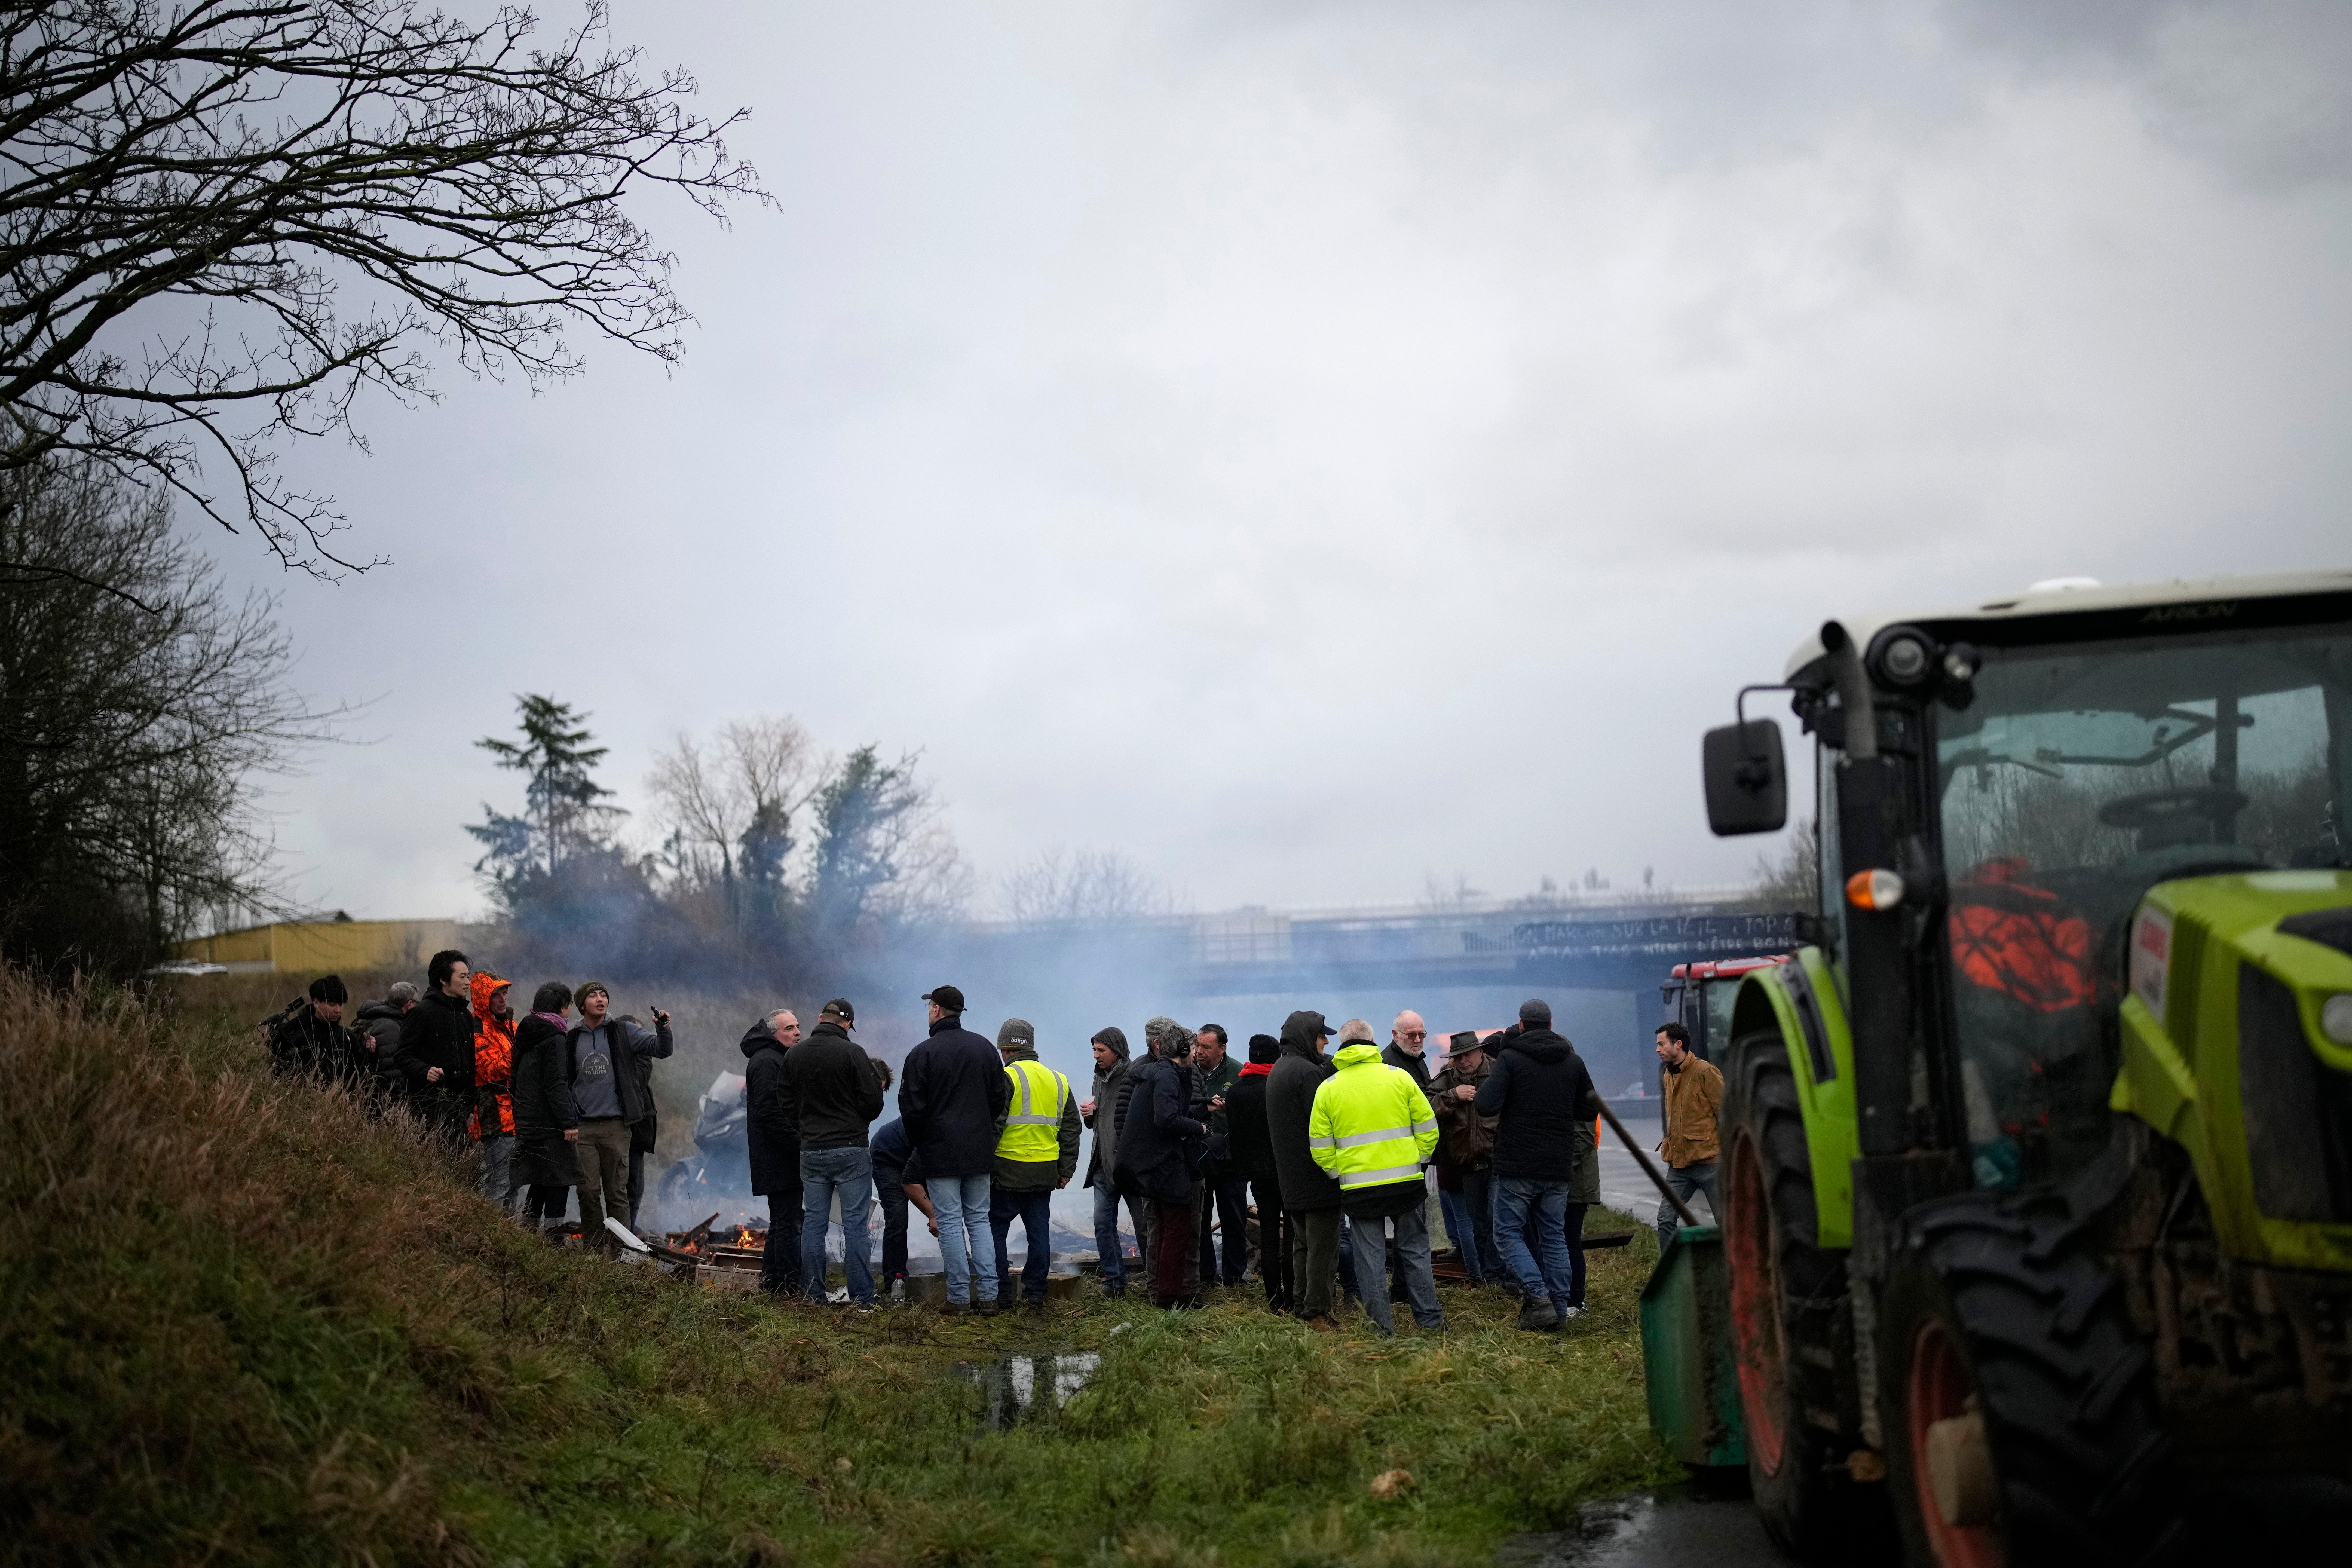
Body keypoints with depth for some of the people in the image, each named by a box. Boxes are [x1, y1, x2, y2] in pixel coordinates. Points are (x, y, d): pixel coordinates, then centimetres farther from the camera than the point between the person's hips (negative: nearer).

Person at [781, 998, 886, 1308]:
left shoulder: (793, 1055, 5)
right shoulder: (852, 1053, -11)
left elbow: (786, 1105, 9)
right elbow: (873, 1102, -10)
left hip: (811, 1151, 4)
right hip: (850, 1149, -4)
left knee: (814, 1223, 10)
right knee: (855, 1224, -2)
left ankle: (813, 1296, 11)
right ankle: (862, 1299, -4)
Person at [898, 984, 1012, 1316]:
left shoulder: (922, 1053, -8)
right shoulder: (985, 1048, 7)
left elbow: (912, 1108, -7)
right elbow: (1001, 1097, 10)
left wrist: (920, 1141, 9)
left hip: (941, 1152, -4)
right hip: (979, 1151, 4)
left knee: (950, 1223, -1)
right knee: (979, 1220, 9)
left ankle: (959, 1297, -1)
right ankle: (989, 1295, 4)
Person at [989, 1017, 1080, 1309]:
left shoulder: (1005, 1077, -9)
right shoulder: (1058, 1081, 13)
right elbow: (1071, 1129, 15)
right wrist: (1066, 1170, 19)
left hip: (1008, 1170, -6)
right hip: (1045, 1174, 6)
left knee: (995, 1230, 3)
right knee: (1039, 1232, 10)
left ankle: (1000, 1293, 2)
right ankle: (1035, 1293, 11)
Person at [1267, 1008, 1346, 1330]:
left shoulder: (1277, 1071, 14)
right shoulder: (1308, 1072, -17)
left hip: (1291, 1175, 10)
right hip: (1317, 1175, -10)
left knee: (1303, 1243, 16)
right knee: (1323, 1245, -5)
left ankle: (1303, 1304, 21)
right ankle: (1317, 1312, -4)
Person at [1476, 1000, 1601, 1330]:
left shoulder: (1510, 1059, -8)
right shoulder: (1573, 1062, 7)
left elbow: (1486, 1106, -17)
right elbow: (1590, 1109, 17)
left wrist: (1476, 1094, 4)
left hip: (1517, 1167, -4)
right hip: (1560, 1169, 5)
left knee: (1508, 1233, 3)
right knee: (1554, 1237, 11)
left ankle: (1538, 1297, -13)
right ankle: (1560, 1307, 7)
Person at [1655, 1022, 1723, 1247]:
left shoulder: (1705, 1072, -10)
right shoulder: (1669, 1076, 15)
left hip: (1708, 1161, -7)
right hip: (1679, 1163, 7)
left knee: (1725, 1221, 0)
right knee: (1666, 1219, 0)